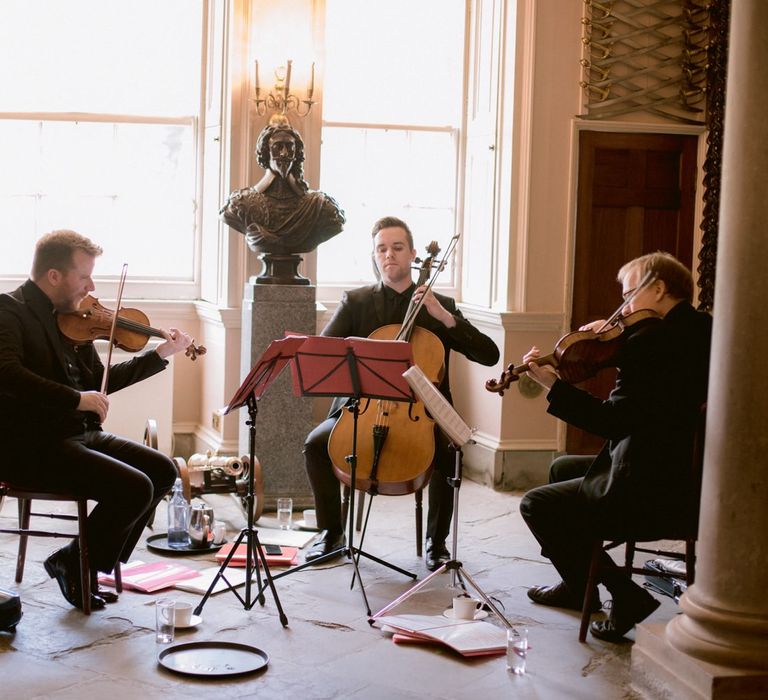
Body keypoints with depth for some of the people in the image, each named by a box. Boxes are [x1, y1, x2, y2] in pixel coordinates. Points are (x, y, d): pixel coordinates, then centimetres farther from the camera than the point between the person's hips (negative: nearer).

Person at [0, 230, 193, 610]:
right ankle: (76, 564, 2)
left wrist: (160, 354, 16)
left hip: (78, 435, 9)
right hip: (33, 447, -9)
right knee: (134, 488, -21)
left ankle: (89, 559, 11)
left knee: (163, 470, 4)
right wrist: (77, 399, -28)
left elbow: (98, 380, 21)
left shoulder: (71, 318, 13)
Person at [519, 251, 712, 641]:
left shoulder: (652, 341, -22)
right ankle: (578, 586, 36)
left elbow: (614, 421, -24)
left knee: (536, 504, 3)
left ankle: (626, 596, 6)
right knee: (562, 469, 27)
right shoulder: (697, 331, 7)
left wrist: (552, 384, -18)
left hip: (651, 490, -11)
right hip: (684, 478, 11)